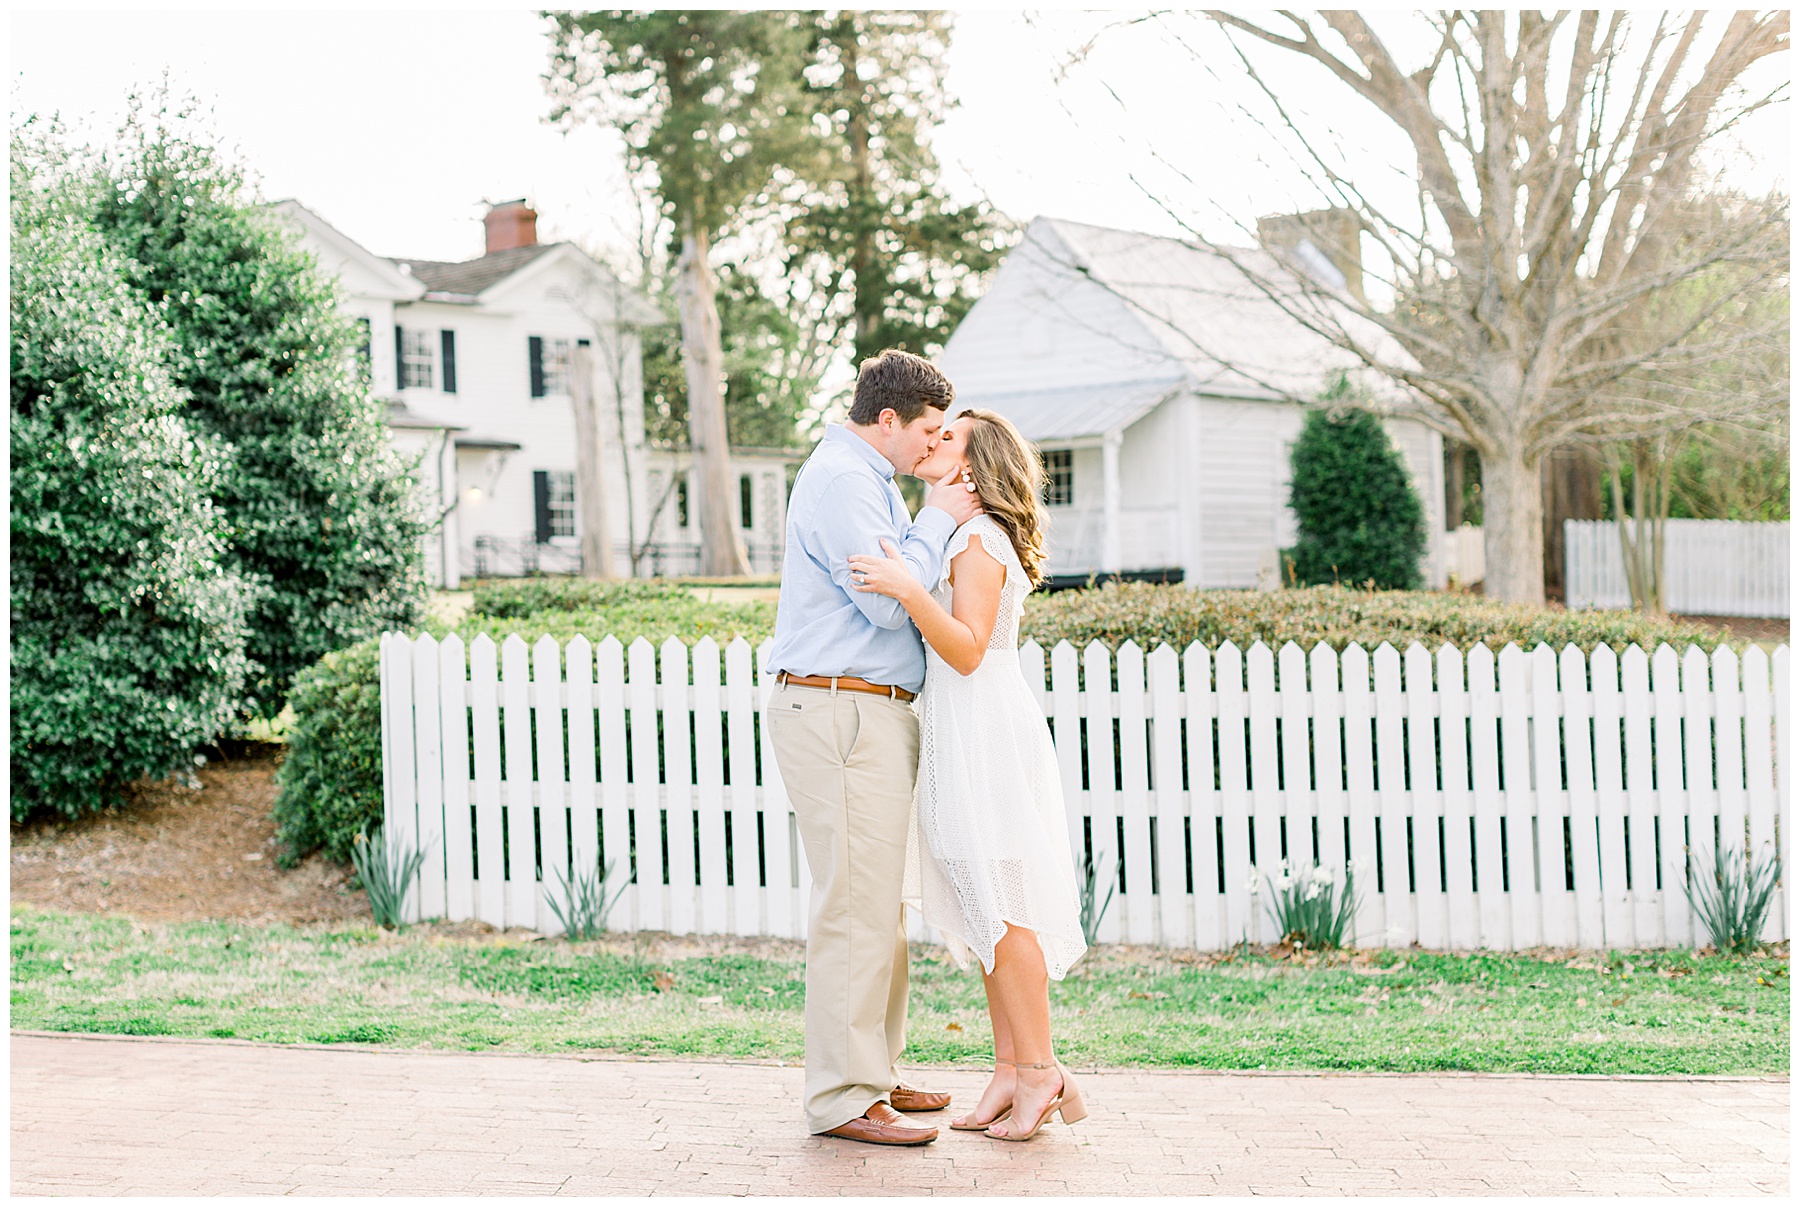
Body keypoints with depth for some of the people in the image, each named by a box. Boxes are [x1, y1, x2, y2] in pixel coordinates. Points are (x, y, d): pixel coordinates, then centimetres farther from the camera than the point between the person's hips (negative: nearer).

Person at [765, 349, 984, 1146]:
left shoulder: (868, 478, 22)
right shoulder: (840, 479, -13)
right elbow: (888, 601, -18)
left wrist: (941, 522, 13)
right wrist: (940, 520, -7)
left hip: (872, 716, 11)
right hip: (841, 713, -11)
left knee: (879, 906, 15)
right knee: (854, 908, -9)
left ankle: (873, 1074, 23)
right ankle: (842, 1099, -4)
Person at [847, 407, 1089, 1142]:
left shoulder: (980, 538, -11)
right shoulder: (964, 534, 19)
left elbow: (968, 649, -20)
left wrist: (908, 589, -30)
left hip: (985, 729, -10)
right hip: (960, 731, 10)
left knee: (998, 904, -7)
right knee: (985, 909, 9)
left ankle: (1040, 1069, -1)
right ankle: (1011, 1069, 13)